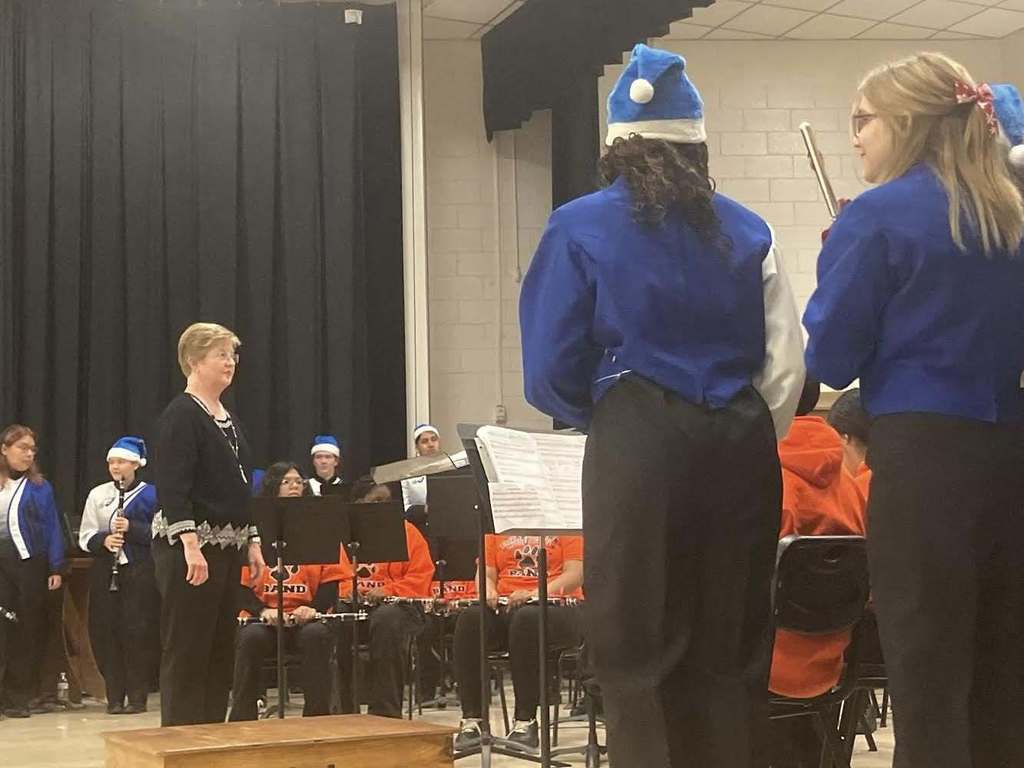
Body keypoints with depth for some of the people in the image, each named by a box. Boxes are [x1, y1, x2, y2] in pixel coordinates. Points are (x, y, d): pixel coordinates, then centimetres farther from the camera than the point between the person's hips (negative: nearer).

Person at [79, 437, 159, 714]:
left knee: (137, 632, -5)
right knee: (106, 631, 0)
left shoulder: (151, 494, 2)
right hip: (105, 571, 3)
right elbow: (85, 536, 9)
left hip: (139, 573, -3)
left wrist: (131, 528, -17)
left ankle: (137, 696, 2)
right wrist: (103, 540, -11)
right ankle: (114, 696, 8)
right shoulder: (98, 494, 11)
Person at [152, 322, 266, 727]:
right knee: (187, 650, -5)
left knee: (221, 648, 11)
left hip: (227, 547, 9)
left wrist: (252, 542, 17)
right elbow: (172, 487, -19)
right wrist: (190, 544, -27)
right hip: (189, 549, -9)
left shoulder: (229, 419, 16)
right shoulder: (181, 415, -10)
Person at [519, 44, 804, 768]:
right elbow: (787, 365, 4)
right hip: (742, 442, 3)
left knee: (639, 655, 3)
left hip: (640, 445, -3)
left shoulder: (581, 228, 2)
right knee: (733, 651, 10)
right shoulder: (747, 230, 9)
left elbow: (551, 373, 0)